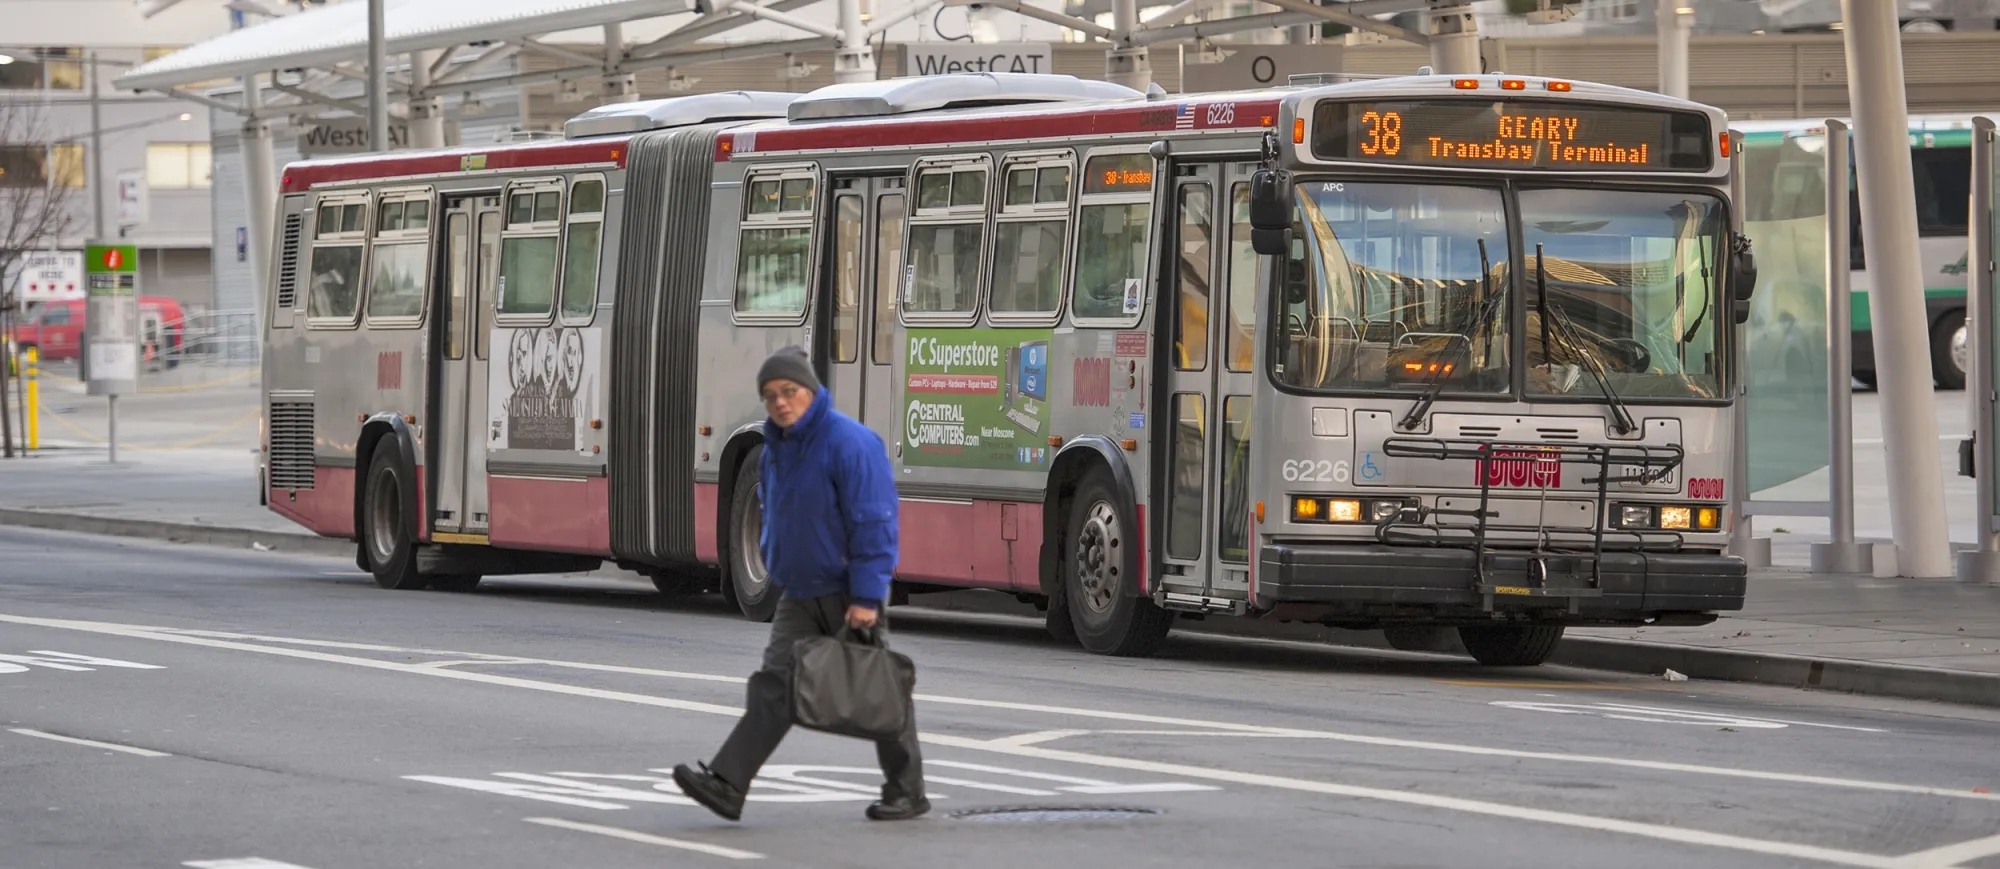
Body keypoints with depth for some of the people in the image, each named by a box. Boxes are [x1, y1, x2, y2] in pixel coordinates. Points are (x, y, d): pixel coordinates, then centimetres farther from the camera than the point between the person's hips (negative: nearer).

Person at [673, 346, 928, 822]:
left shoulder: (849, 443, -18)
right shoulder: (777, 447, 8)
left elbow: (875, 524, -21)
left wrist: (867, 597, -23)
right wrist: (775, 565, 20)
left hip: (850, 593, -7)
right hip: (799, 595, 7)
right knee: (774, 685, -4)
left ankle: (908, 793, 17)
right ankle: (727, 785, -14)